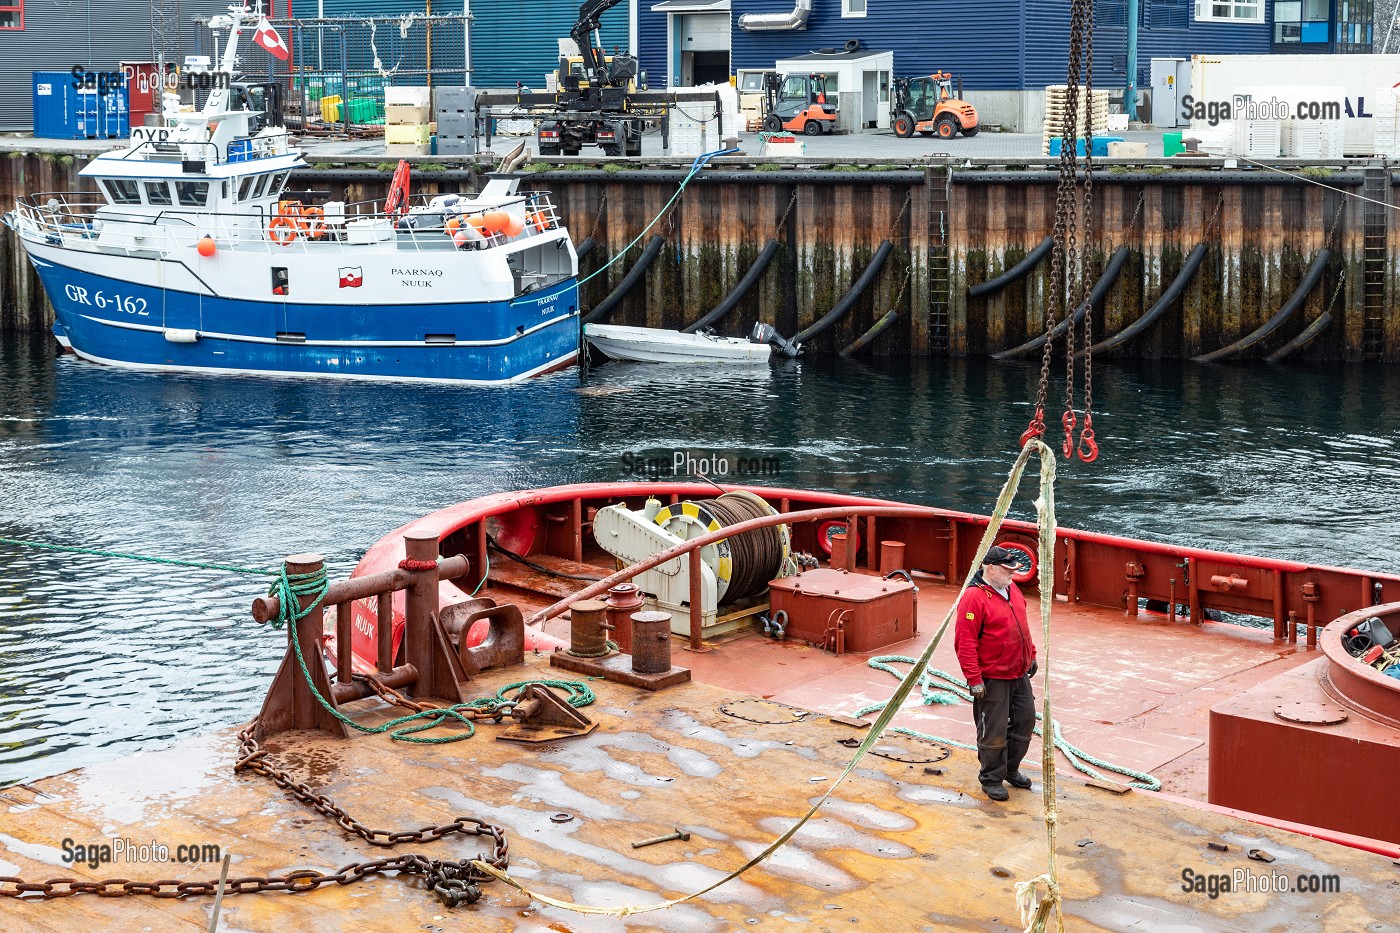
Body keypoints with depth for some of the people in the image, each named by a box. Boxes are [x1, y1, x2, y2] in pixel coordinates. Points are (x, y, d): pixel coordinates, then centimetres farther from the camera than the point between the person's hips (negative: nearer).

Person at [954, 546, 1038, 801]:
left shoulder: (1012, 590, 8)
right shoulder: (974, 598, -19)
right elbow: (965, 643, -21)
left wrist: (1031, 655, 22)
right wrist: (974, 679, -23)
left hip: (1020, 675, 8)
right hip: (992, 680, -8)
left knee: (1024, 722, 16)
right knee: (993, 732, 0)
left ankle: (1011, 769, 34)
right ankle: (991, 779, 17)